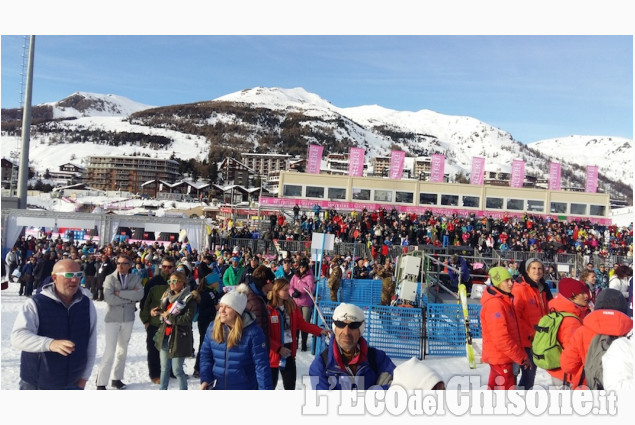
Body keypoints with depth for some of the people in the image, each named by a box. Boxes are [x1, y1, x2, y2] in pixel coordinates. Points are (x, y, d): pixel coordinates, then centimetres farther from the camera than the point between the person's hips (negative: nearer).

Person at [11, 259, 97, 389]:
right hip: (35, 384, -2)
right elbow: (18, 336, -24)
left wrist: (84, 376, 3)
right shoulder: (35, 304, -12)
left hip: (72, 384, 3)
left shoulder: (87, 304, -2)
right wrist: (50, 344, -41)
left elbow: (91, 343, 3)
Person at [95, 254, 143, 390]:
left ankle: (117, 378, 26)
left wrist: (120, 293, -20)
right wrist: (130, 297, -14)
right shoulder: (110, 278, -7)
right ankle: (101, 383, -2)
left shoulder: (135, 278, 1)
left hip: (128, 318, 4)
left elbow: (140, 294, -16)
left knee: (123, 349, 13)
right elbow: (109, 298, -20)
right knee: (110, 350, -9)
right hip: (113, 318, -4)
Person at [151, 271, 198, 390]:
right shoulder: (167, 296, 10)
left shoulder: (189, 299, -11)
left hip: (179, 338, -6)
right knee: (164, 368, 16)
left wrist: (168, 317, -17)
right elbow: (162, 311, 17)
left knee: (177, 370, -1)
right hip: (164, 336, 6)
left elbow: (187, 319, -19)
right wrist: (156, 312, -6)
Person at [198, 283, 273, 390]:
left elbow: (261, 364, -16)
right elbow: (205, 355, 5)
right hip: (217, 387, 4)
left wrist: (266, 388, -19)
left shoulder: (253, 332, -17)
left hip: (245, 388, -4)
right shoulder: (213, 328, -4)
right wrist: (205, 379, -10)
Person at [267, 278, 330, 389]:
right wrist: (278, 348, -20)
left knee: (290, 384, 14)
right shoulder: (268, 309, -19)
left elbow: (301, 324, 4)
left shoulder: (292, 306, 1)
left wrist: (320, 331, -6)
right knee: (271, 385, 10)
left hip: (289, 352, 5)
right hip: (273, 353, -5)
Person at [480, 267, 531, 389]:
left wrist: (522, 355, 11)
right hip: (500, 358, -10)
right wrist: (521, 357, -16)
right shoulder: (494, 304, -21)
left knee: (494, 388, 18)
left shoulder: (506, 301, 11)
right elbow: (501, 339, -23)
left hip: (502, 357, 10)